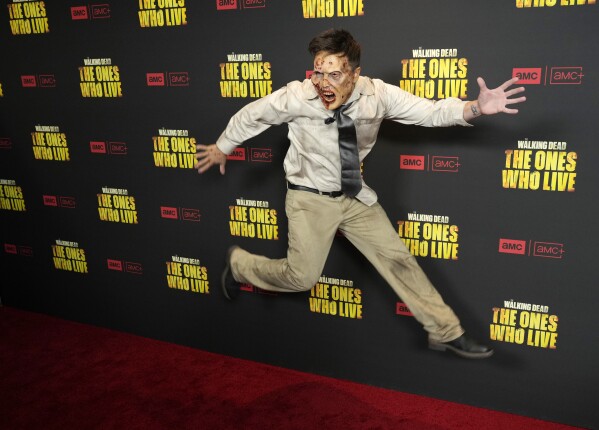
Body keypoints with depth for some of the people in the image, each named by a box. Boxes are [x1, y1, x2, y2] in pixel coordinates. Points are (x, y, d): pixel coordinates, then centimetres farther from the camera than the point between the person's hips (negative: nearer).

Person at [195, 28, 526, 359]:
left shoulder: (377, 94, -17)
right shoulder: (296, 96, -22)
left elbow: (432, 111, -14)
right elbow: (251, 115, -5)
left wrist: (477, 108, -34)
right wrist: (222, 148, 10)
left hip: (355, 196, 3)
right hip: (310, 198, -3)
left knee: (397, 258, 4)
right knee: (302, 277, -5)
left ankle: (446, 332, 17)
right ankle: (238, 263, 25)